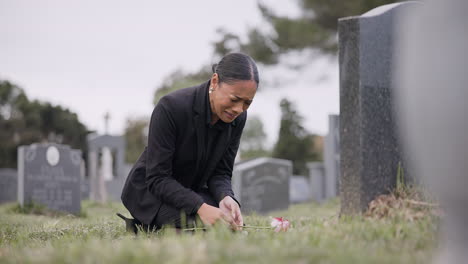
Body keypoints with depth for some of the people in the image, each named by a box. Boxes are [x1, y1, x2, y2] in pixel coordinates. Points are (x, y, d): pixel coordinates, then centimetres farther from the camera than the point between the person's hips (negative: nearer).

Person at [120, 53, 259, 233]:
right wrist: (200, 207, -40)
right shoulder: (171, 107, -29)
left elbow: (221, 172, -5)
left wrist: (225, 198, -28)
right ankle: (142, 225, 1)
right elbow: (157, 178, -28)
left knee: (234, 225, -19)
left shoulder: (238, 118, -12)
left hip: (191, 191, 6)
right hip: (150, 190, -6)